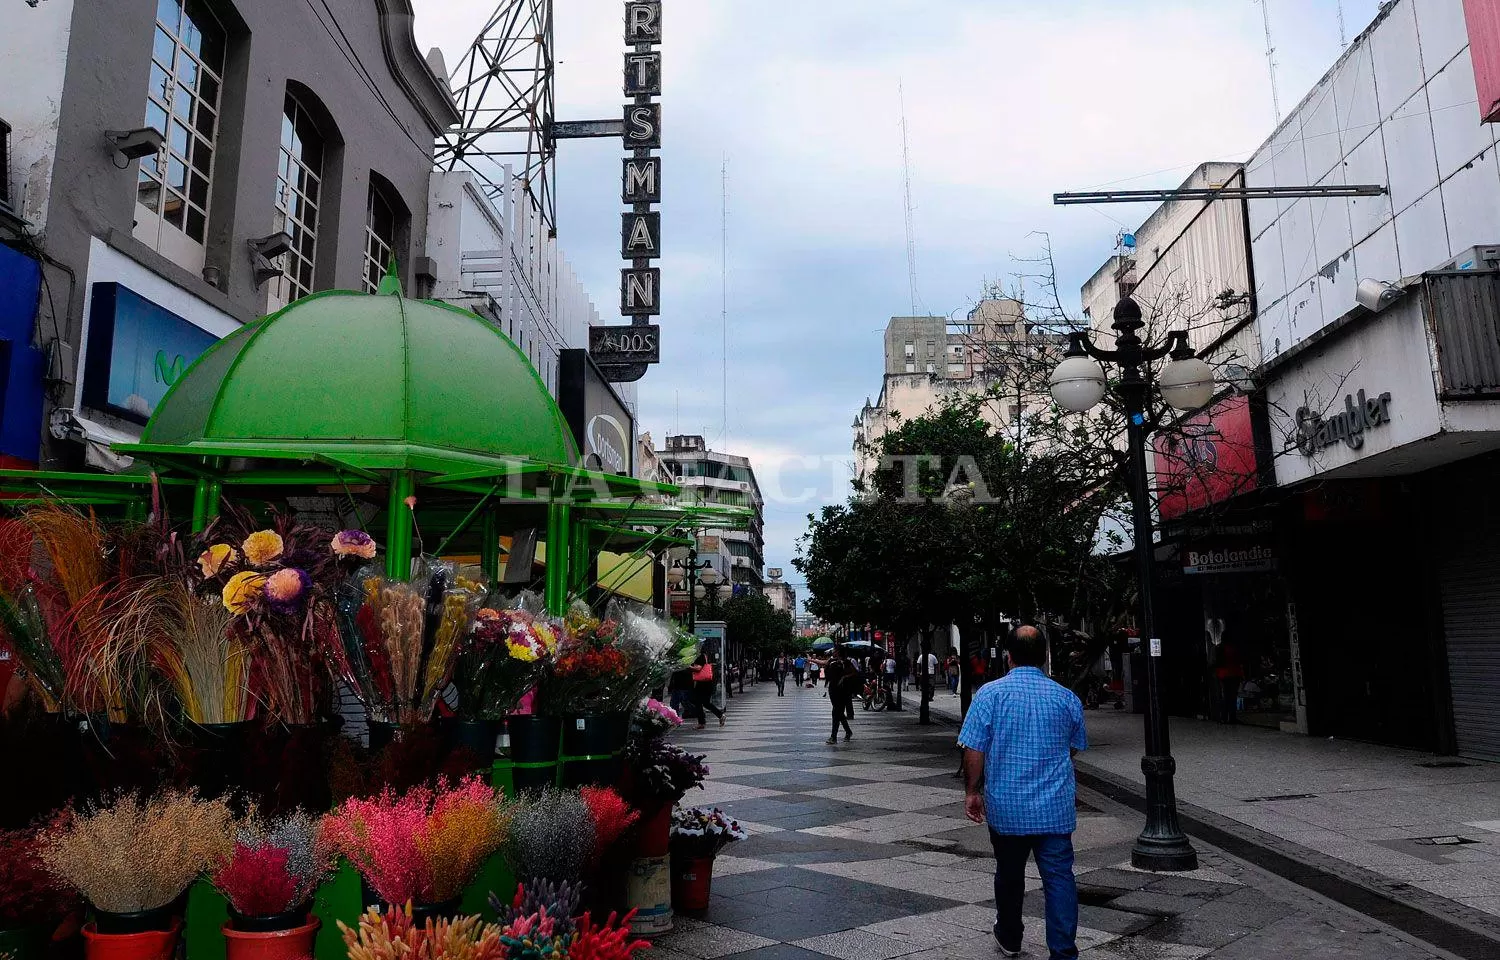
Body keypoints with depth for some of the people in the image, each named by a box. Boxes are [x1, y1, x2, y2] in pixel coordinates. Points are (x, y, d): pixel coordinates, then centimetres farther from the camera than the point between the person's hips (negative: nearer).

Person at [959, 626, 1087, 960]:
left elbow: (974, 750, -10)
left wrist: (972, 791, 2)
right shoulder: (1068, 698, -1)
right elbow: (1074, 748, 14)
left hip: (1006, 806, 0)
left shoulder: (990, 693, -9)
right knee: (1059, 876, 3)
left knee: (1009, 874, 16)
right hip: (1056, 807, 1)